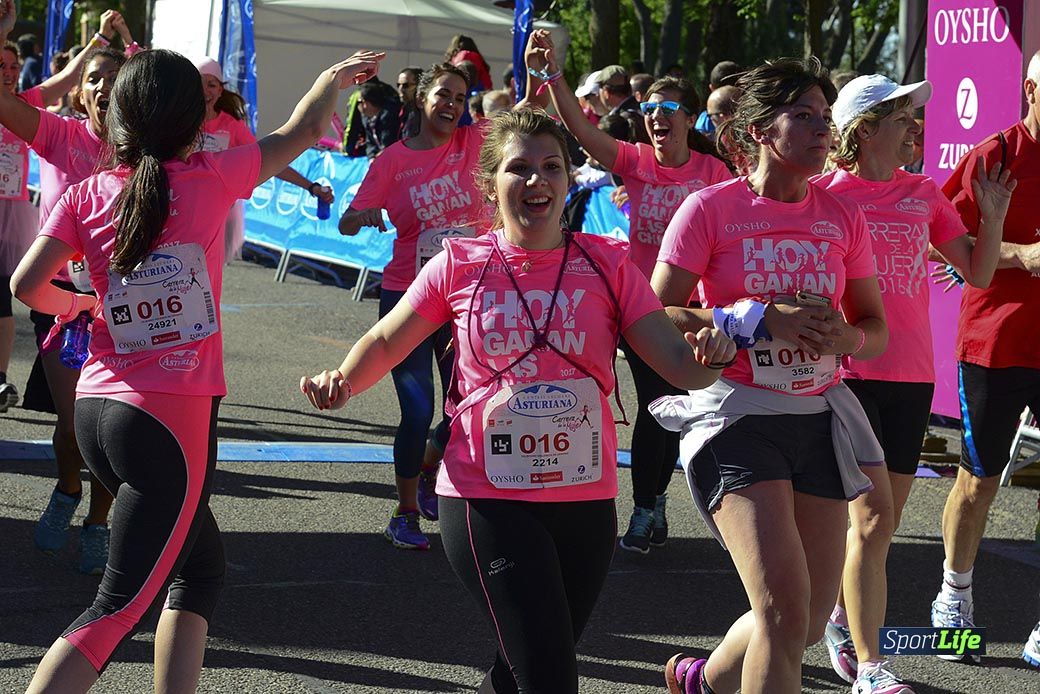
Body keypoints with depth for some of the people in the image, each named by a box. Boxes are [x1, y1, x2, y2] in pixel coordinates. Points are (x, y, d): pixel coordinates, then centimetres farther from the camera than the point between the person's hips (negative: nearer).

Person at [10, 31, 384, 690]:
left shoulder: (88, 195, 2)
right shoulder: (212, 177, -4)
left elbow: (27, 285, -2)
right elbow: (302, 130, 9)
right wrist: (336, 75, 28)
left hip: (99, 410, 5)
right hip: (174, 415, -5)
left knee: (200, 562, 22)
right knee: (122, 604, -5)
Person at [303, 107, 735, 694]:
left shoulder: (607, 265, 0)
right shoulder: (460, 266, -2)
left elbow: (679, 365, -6)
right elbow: (384, 344, 7)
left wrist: (708, 355, -29)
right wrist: (341, 382, -14)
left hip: (585, 500, 3)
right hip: (487, 500, -3)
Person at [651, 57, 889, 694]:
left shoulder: (843, 219, 8)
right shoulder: (711, 209, -5)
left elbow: (877, 330, 14)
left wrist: (844, 336, -10)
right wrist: (757, 318, -17)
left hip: (819, 419, 5)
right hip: (736, 417, -5)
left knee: (808, 623, 9)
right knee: (785, 606, -20)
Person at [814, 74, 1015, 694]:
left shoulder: (924, 194, 9)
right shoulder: (825, 194, -4)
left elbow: (978, 274, 11)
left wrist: (994, 217, -3)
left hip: (912, 374, 5)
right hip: (848, 371, -5)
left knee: (883, 521, 11)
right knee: (873, 515, -13)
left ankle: (845, 619, 34)